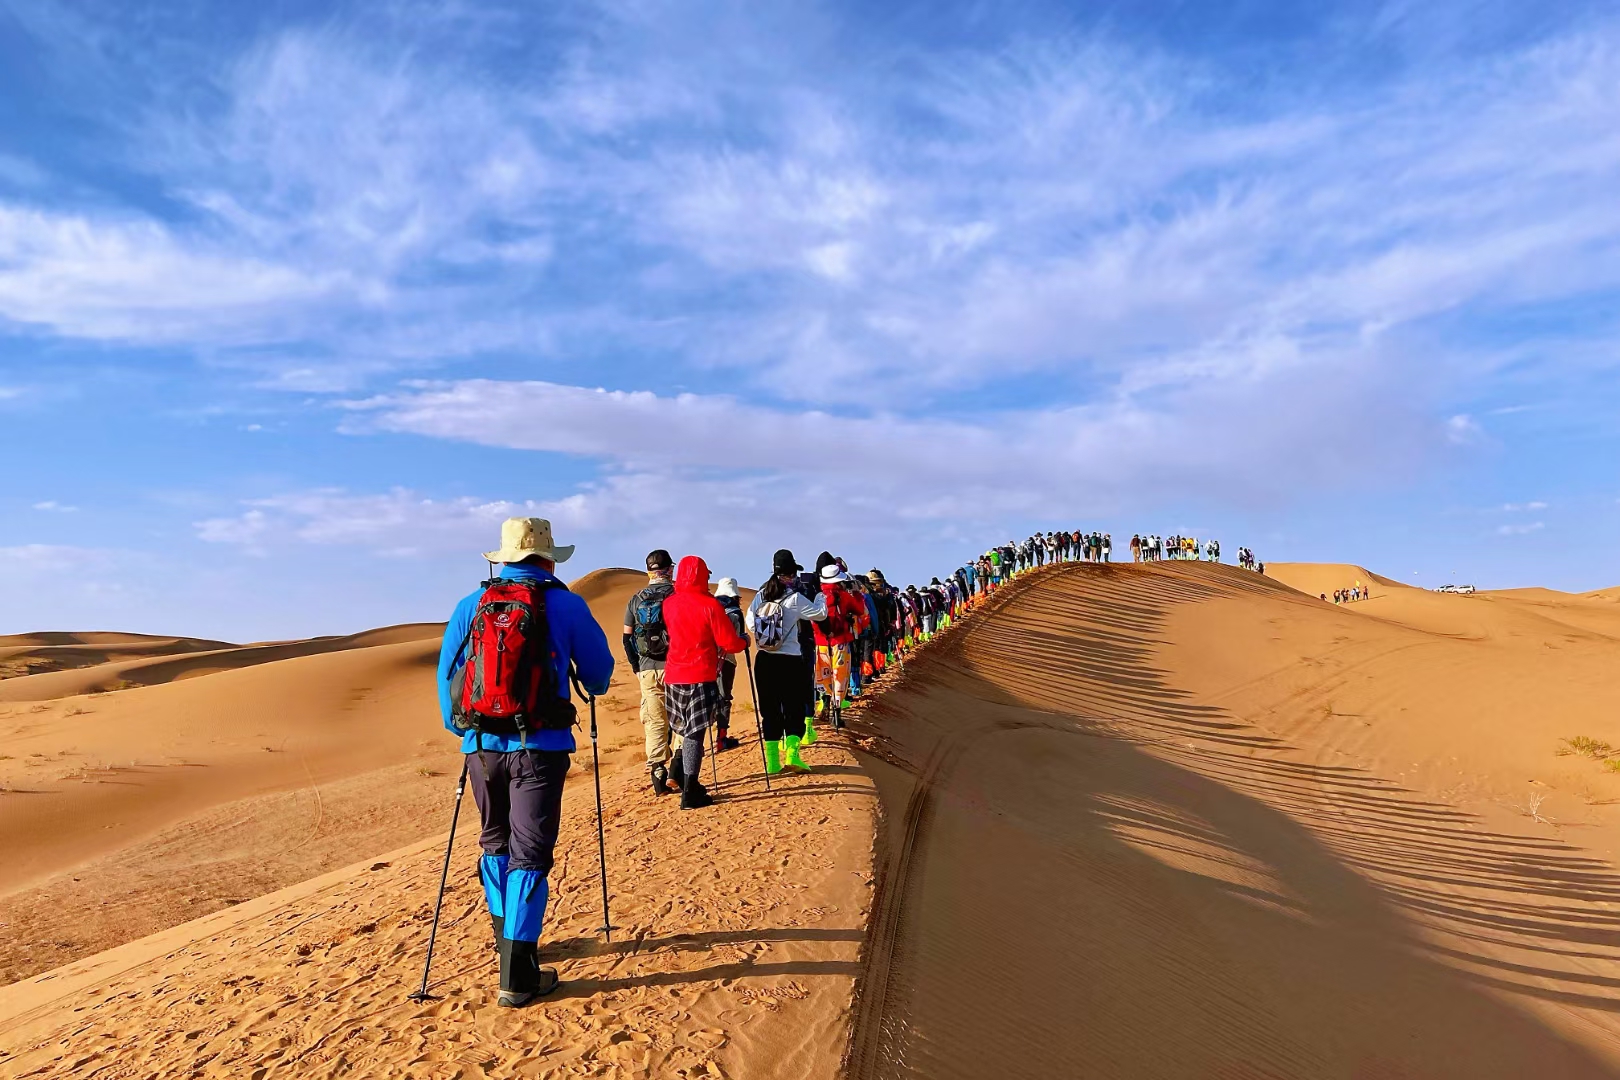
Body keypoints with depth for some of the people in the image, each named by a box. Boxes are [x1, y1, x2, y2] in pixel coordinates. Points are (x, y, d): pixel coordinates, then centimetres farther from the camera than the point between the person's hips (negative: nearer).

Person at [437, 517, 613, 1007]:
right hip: (539, 746, -4)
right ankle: (517, 975, 0)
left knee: (495, 842, 22)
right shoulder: (566, 605, -3)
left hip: (482, 744, 4)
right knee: (529, 854, 1)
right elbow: (599, 673, 6)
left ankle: (507, 935, 36)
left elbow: (446, 674, 12)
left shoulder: (470, 606, 5)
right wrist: (590, 689, 30)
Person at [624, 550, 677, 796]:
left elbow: (627, 636, 9)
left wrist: (635, 666, 18)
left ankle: (657, 776, 6)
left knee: (654, 722, 7)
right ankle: (677, 768, 2)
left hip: (647, 668, 3)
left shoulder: (636, 600, 7)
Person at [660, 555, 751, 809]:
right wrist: (744, 641, 10)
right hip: (701, 677, -5)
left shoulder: (668, 603, 5)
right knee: (695, 733, -2)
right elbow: (730, 643, -11)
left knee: (687, 729, 21)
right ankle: (690, 794, 0)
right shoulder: (709, 605, -11)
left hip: (673, 676, 5)